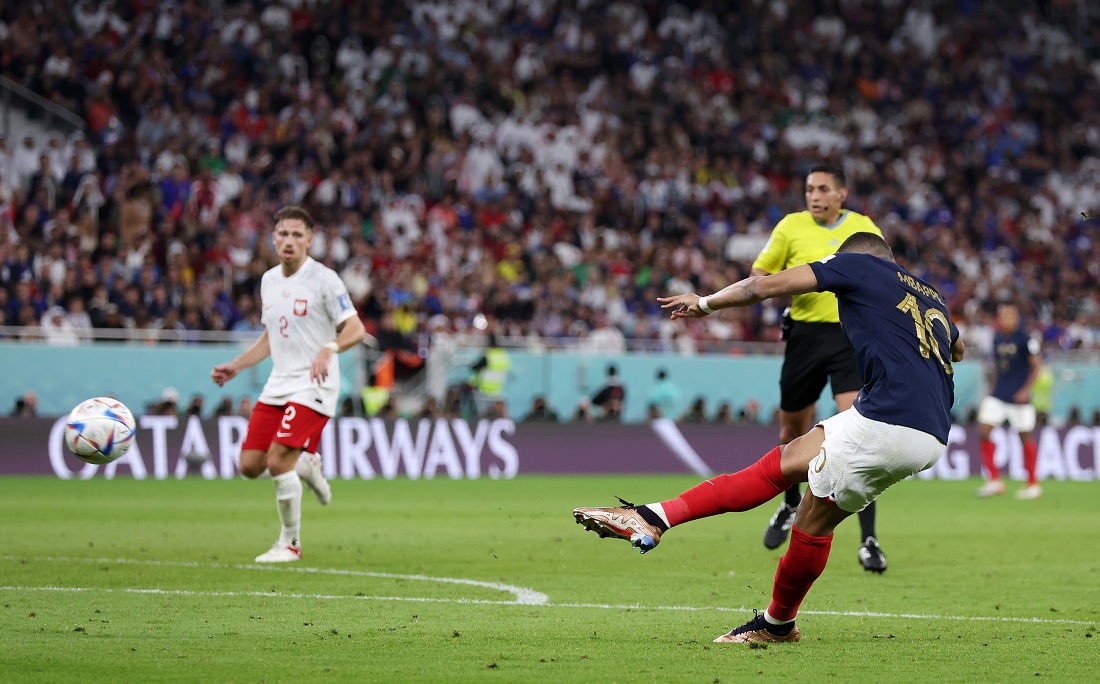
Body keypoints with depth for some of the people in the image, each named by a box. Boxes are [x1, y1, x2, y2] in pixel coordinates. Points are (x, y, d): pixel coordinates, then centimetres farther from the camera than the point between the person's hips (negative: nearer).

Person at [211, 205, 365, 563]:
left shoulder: (323, 279, -9)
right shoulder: (269, 280, 12)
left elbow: (355, 329, -14)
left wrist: (329, 349, -32)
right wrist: (236, 366, 16)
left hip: (313, 386, -7)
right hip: (277, 385, 7)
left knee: (278, 462, -17)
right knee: (250, 465, 0)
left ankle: (290, 543, 0)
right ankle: (307, 466, 28)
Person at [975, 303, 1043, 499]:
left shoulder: (1025, 339, -10)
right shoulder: (997, 339, 9)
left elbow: (1037, 364, -10)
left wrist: (1027, 390, -17)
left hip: (1018, 397, -6)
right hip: (998, 395, 6)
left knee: (1025, 437, 4)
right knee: (983, 432, -8)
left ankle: (1033, 484, 18)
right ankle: (994, 480, -1)